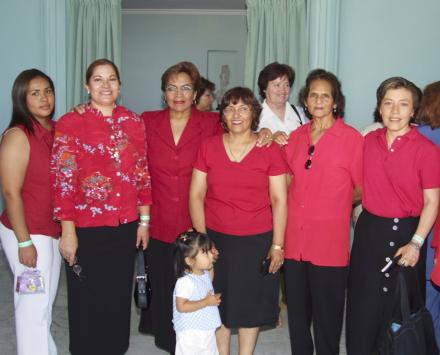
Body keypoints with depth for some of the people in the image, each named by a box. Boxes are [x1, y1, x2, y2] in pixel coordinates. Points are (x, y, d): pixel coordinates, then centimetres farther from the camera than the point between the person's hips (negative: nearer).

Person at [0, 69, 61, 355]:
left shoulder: (57, 130, 5)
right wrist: (24, 241, -18)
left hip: (54, 229, 7)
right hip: (28, 233, -7)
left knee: (47, 299, 19)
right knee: (34, 303, 4)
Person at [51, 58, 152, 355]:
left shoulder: (133, 122, 5)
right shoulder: (71, 124, -7)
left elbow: (143, 174, 8)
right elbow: (63, 180, -10)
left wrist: (144, 220, 7)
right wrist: (68, 231, -11)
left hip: (126, 227, 4)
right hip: (87, 228, -3)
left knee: (119, 295, 16)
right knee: (87, 299, 11)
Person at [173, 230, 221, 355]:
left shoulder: (205, 273, 0)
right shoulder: (185, 281, -27)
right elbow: (181, 306, -28)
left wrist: (211, 267, 7)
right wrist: (206, 302, -27)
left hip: (207, 329, 9)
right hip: (190, 332, -8)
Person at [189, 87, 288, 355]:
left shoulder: (270, 150, -4)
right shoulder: (208, 147, 1)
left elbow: (279, 200, -3)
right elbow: (196, 195, 2)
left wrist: (277, 244, -5)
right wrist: (201, 238, -4)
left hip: (257, 241, -1)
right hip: (215, 239, 2)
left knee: (251, 304, 11)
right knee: (218, 303, 11)